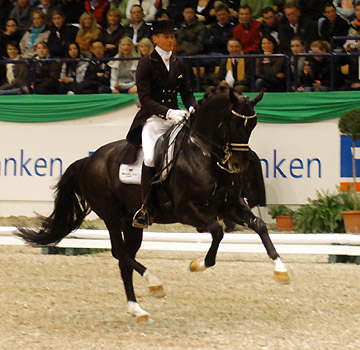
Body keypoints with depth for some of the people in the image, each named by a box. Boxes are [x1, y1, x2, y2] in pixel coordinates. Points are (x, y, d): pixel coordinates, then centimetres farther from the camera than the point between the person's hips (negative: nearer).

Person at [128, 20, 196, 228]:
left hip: (176, 117, 5)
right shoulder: (146, 64, -2)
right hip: (153, 119, -5)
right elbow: (145, 99, -10)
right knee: (151, 156, -29)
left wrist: (191, 109, -8)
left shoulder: (179, 64, 14)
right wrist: (168, 113, -23)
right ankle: (146, 208, -22)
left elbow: (188, 93, 15)